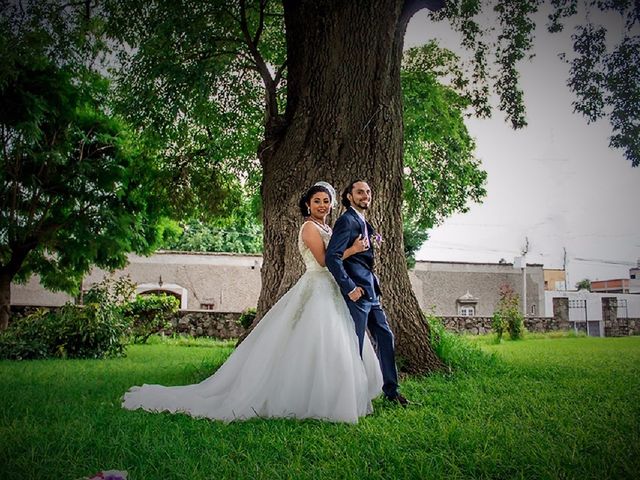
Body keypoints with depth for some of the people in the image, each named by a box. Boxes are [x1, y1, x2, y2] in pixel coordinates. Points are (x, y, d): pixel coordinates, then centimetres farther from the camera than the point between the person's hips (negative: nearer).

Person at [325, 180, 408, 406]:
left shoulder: (365, 224, 18)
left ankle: (391, 390, 23)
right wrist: (349, 288, -21)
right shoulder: (346, 221, -12)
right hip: (357, 293, -10)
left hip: (371, 293, 10)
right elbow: (332, 257, -21)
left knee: (385, 337, 12)